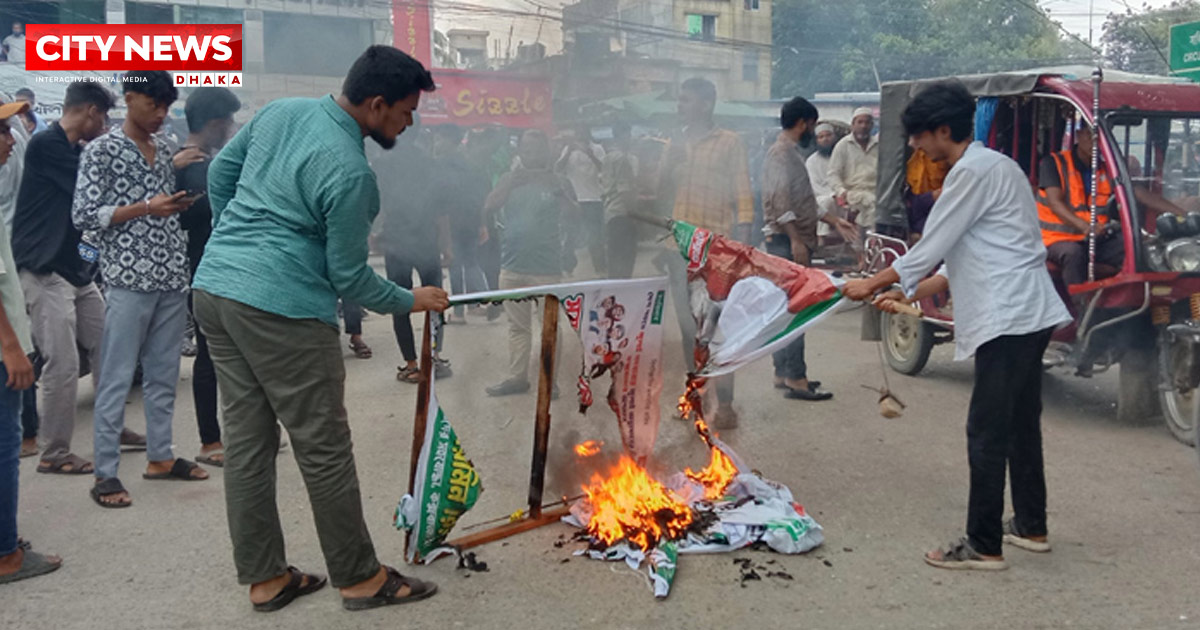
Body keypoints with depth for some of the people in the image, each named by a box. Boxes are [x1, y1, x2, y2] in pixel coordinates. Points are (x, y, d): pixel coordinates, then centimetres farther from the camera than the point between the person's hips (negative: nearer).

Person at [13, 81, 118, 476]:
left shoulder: (78, 151, 15)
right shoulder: (46, 144, -13)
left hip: (77, 269, 9)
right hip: (46, 271, -9)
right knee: (63, 365, -9)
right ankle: (54, 454, 1)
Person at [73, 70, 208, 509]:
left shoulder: (164, 151, 15)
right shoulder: (101, 150, -3)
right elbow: (83, 216, -9)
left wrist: (179, 206, 5)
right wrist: (145, 208, -14)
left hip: (171, 278, 6)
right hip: (128, 280, -6)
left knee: (164, 374, 12)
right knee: (117, 379, -2)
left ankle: (160, 456, 23)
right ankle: (105, 473, 4)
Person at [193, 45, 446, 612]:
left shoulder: (280, 111, 7)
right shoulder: (349, 173, -17)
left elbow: (221, 169, 20)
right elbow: (348, 277, -10)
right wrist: (411, 300, 5)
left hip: (213, 287, 9)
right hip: (281, 310, -9)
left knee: (246, 445, 13)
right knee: (325, 451, 3)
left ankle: (264, 578, 24)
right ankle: (360, 578, 17)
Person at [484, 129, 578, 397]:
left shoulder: (557, 182, 1)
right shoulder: (510, 180, 10)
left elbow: (574, 215, -11)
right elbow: (489, 208, -4)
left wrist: (558, 189, -26)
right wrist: (510, 184, -16)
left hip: (546, 267, -3)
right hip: (512, 265, 4)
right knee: (517, 325, 11)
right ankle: (517, 377, 19)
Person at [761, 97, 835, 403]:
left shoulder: (791, 152, 20)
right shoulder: (781, 152, -11)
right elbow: (780, 198, -22)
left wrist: (832, 219, 30)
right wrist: (795, 239, -27)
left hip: (796, 240, 10)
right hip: (787, 241, -10)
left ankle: (784, 373, 17)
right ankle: (795, 379, -11)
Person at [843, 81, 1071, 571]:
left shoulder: (974, 171, -12)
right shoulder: (990, 167, 19)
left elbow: (931, 247, -12)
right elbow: (963, 258, 20)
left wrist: (870, 285, 0)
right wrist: (908, 294, 18)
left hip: (1009, 317, -11)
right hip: (1027, 315, 11)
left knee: (987, 432, -5)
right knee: (1019, 424, 18)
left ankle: (984, 546, 2)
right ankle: (1030, 526, 31)